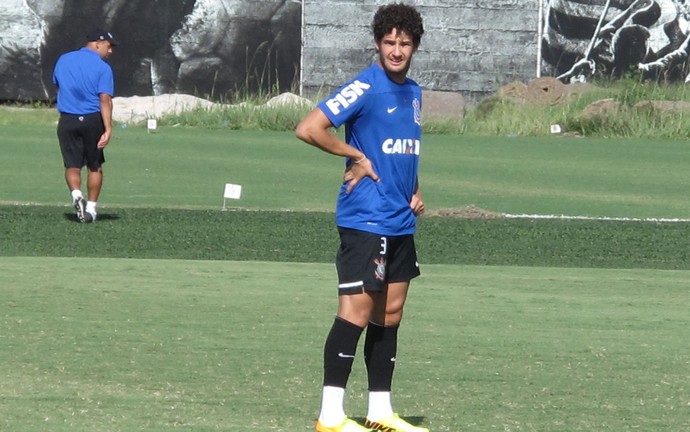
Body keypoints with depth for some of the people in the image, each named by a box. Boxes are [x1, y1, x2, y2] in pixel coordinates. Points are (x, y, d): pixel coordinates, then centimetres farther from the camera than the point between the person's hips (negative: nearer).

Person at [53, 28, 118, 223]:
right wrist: (108, 129, -21)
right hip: (93, 120, -2)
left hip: (67, 121, 2)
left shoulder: (63, 60, 7)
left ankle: (76, 194, -22)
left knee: (72, 165, 4)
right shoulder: (102, 68, -8)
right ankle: (91, 207, 12)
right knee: (95, 166, 12)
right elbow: (105, 100, -16)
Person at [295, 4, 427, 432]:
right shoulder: (365, 88, -12)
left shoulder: (414, 93, 13)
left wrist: (415, 192, 12)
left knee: (389, 314, 11)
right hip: (365, 219, -8)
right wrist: (358, 157, -14)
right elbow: (308, 129, -20)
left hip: (401, 222, 8)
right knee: (357, 311, -10)